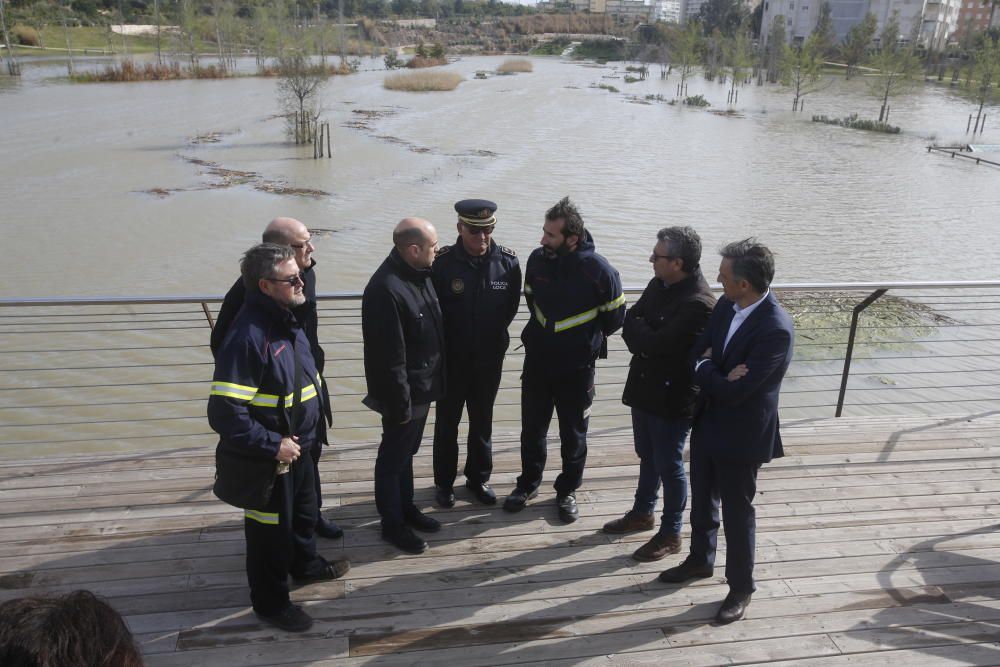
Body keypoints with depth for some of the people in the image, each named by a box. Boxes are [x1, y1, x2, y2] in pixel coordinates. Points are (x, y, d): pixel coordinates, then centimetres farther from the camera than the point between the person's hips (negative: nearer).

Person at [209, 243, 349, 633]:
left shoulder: (287, 321, 0)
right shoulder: (247, 335, -29)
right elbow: (224, 413, -32)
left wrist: (310, 432, 10)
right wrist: (273, 446, -25)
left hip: (300, 449, 9)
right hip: (268, 459, -9)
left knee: (304, 512, 29)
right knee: (271, 530, 12)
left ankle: (306, 565, 54)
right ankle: (270, 602, 34)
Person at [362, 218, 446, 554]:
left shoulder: (418, 273, 1)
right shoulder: (386, 290, -29)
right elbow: (390, 357, -26)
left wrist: (432, 382, 16)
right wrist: (400, 404, -21)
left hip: (423, 386, 9)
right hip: (403, 393, -9)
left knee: (406, 451, 24)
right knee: (393, 457, 10)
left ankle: (406, 507, 41)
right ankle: (392, 524, 27)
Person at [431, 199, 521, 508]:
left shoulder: (508, 261, -11)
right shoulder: (442, 262, -19)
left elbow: (511, 306, 4)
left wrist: (493, 335, 6)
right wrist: (446, 344, -1)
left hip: (489, 358, 2)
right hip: (451, 358, -2)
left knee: (482, 421, 17)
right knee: (447, 421, 14)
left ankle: (478, 478, 36)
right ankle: (444, 481, 32)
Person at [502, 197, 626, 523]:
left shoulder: (598, 269, -20)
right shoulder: (537, 259, -8)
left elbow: (615, 316, -5)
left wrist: (584, 340, 6)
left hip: (576, 367, -3)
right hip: (537, 361, 3)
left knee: (573, 433, 12)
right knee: (532, 427, 16)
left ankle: (567, 491, 32)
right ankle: (529, 482, 36)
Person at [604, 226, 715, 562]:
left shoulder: (698, 304, -26)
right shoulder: (659, 284, 1)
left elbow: (659, 344, -27)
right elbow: (630, 321, 6)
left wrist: (637, 328, -9)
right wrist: (645, 339, -15)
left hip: (672, 397, -8)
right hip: (645, 386, 8)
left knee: (669, 465, 6)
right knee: (647, 456, 23)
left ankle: (671, 534, 24)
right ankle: (642, 512, 43)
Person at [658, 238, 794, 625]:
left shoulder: (775, 329, -28)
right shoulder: (726, 305, -5)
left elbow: (735, 391, -28)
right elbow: (698, 351, 1)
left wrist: (706, 370, -12)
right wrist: (718, 375, -20)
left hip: (741, 434, -7)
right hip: (708, 421, 7)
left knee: (737, 512, 10)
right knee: (702, 501, 24)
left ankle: (741, 588, 30)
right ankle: (700, 560, 47)